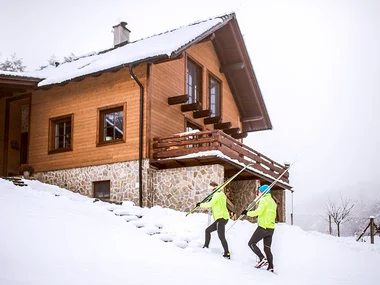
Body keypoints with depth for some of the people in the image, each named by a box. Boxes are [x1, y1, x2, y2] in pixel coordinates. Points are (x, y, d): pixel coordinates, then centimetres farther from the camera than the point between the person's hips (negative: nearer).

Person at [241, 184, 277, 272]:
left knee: (251, 243, -1)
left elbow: (259, 211, -21)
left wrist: (247, 213, -12)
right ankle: (270, 267, 4)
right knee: (267, 248, 11)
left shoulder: (264, 199, -8)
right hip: (271, 228, 9)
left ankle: (262, 259, -12)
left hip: (263, 227, -9)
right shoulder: (272, 201, 20)